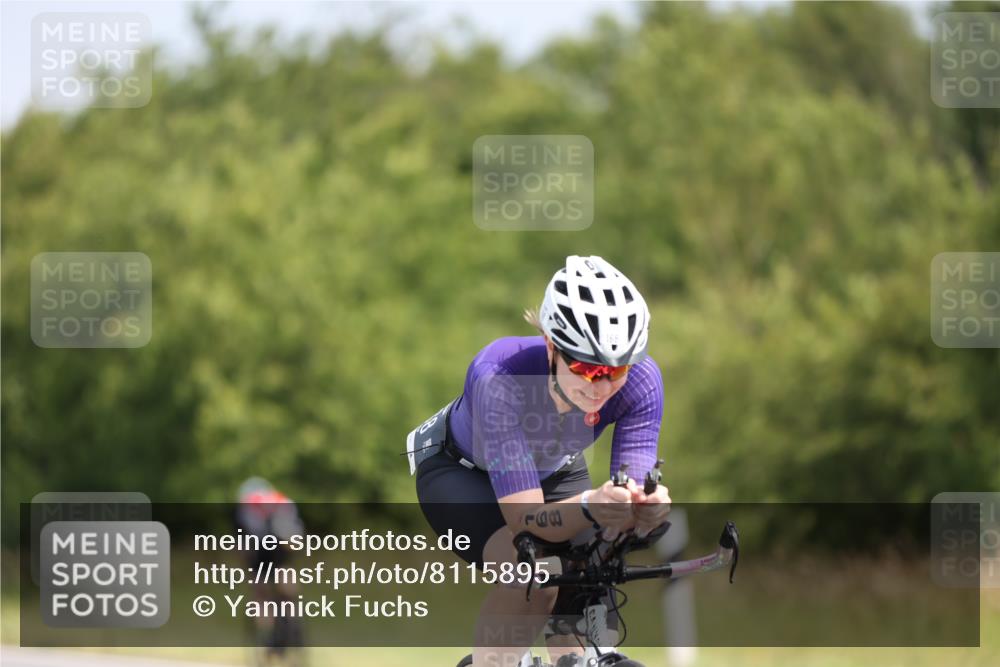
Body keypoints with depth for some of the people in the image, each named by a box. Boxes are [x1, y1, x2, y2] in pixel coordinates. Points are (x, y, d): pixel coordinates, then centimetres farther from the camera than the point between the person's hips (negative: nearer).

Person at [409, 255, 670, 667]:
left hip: (553, 471, 4)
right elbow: (525, 517, -42)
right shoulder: (499, 378, -41)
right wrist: (590, 508, -63)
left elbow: (630, 495, -32)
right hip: (460, 470, -4)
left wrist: (648, 508, -57)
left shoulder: (641, 382, -31)